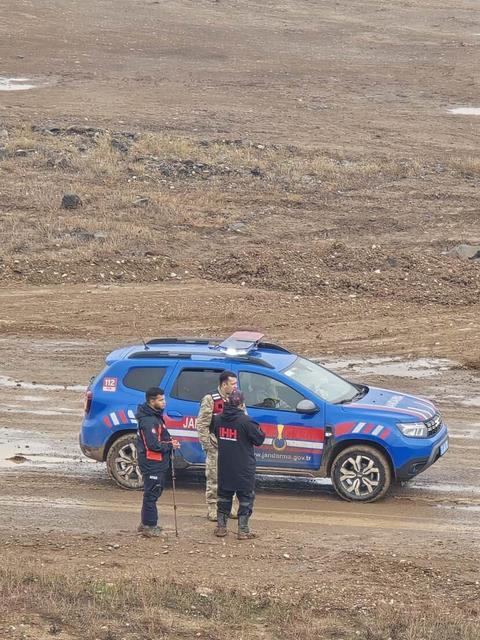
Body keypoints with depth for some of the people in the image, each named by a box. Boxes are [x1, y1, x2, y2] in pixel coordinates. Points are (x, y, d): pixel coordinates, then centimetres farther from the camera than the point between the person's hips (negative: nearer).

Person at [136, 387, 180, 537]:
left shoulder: (156, 416, 13)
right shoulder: (148, 420, -20)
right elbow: (153, 445, -25)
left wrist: (170, 443, 3)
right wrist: (171, 446, -12)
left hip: (158, 463, 10)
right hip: (152, 464, -10)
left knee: (153, 493, 18)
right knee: (151, 494, -4)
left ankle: (146, 523, 28)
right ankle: (149, 526, 1)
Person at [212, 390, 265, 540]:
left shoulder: (218, 419, 1)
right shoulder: (245, 421, -18)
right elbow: (259, 440, -10)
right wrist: (257, 429, 5)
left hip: (224, 468, 5)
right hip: (244, 470, -5)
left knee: (224, 496, 16)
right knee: (246, 498, 4)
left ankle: (221, 527, 18)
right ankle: (243, 530, 1)